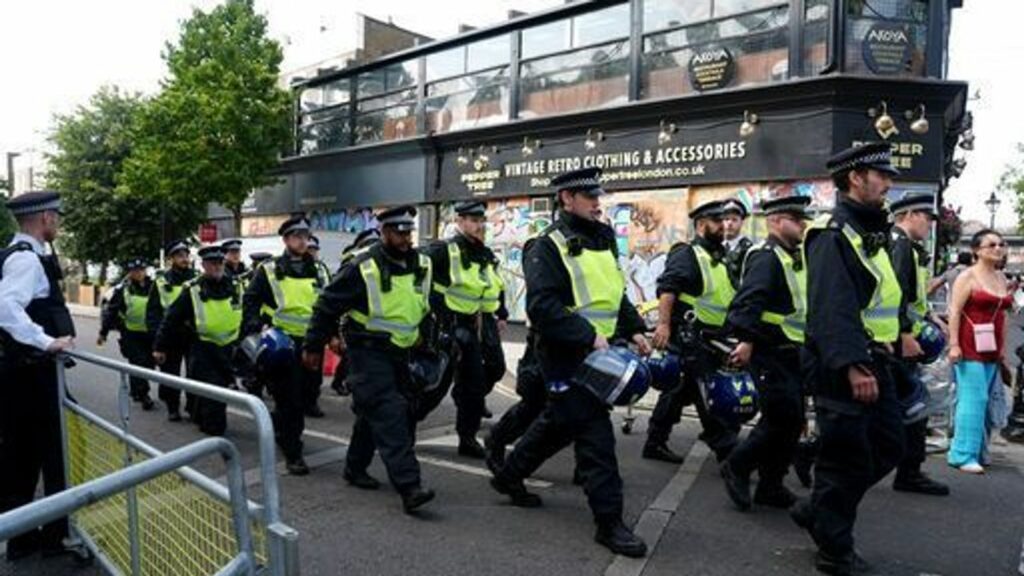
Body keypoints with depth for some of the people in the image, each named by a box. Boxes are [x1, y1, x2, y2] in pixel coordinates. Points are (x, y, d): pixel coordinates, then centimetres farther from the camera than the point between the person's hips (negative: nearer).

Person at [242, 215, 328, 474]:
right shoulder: (269, 270, 1)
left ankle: (277, 428, 39)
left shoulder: (316, 272, 14)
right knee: (289, 400, -4)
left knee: (303, 397, 12)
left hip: (310, 344, 5)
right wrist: (257, 327, -15)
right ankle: (292, 453, 6)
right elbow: (250, 301, 0)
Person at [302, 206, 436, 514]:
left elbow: (426, 306, 19)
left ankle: (355, 467, 36)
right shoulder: (362, 268, -15)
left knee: (373, 412, 17)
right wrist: (313, 346, -1)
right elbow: (327, 306, -6)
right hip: (369, 352, -7)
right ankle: (409, 487, -18)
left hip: (400, 352, 7)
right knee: (389, 415, -15)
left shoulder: (421, 265, 3)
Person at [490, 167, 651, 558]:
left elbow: (616, 294, 23)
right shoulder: (548, 247, -12)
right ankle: (609, 522, 6)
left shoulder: (601, 241, 15)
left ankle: (509, 476, 39)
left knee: (559, 423, 21)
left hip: (596, 353, 9)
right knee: (596, 435, -6)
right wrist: (589, 338, -27)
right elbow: (543, 307, -23)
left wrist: (634, 329, 9)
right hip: (568, 356, -9)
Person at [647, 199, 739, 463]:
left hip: (710, 338, 9)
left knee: (682, 390, 12)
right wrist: (663, 325, -30)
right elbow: (667, 289, -21)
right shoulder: (686, 254, -8)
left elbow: (729, 299, 26)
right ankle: (726, 448, 0)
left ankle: (655, 443, 20)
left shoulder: (719, 259, 21)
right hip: (688, 335, -9)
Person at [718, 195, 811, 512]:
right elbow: (749, 301, -27)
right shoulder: (766, 257, -14)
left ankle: (771, 486, 22)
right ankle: (737, 467, 9)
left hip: (793, 355, 10)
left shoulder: (794, 257, 17)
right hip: (771, 355, -10)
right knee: (781, 420, -9)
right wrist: (746, 341, -37)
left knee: (793, 423, 11)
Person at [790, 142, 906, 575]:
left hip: (872, 361, 10)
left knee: (887, 448, 16)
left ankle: (818, 510, 29)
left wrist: (882, 350, 22)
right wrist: (853, 366, -31)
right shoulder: (833, 234, -15)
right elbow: (833, 308, -26)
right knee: (847, 458, 0)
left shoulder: (868, 233, 18)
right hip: (844, 367, -10)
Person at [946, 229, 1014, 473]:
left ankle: (978, 451, 18)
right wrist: (954, 345, -17)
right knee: (973, 399, -9)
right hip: (970, 347, -7)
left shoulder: (1002, 278, 15)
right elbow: (954, 312, -11)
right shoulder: (968, 277, -6)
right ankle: (963, 455, -5)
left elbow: (1002, 314, 19)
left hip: (992, 350, 7)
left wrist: (1003, 348, 17)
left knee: (984, 401, 10)